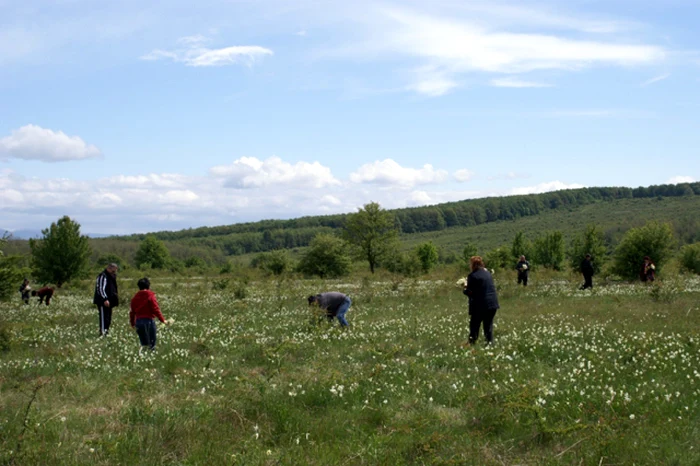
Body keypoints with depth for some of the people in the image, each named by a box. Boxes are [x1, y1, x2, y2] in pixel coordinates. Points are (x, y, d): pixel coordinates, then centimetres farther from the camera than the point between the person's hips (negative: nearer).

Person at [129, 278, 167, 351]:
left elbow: (132, 312, 13)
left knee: (143, 343, 12)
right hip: (148, 321, -5)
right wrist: (163, 320, -6)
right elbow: (156, 309, -11)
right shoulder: (150, 296, -6)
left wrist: (132, 323, 25)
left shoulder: (135, 297, 9)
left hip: (138, 321, 5)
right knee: (151, 343, 1)